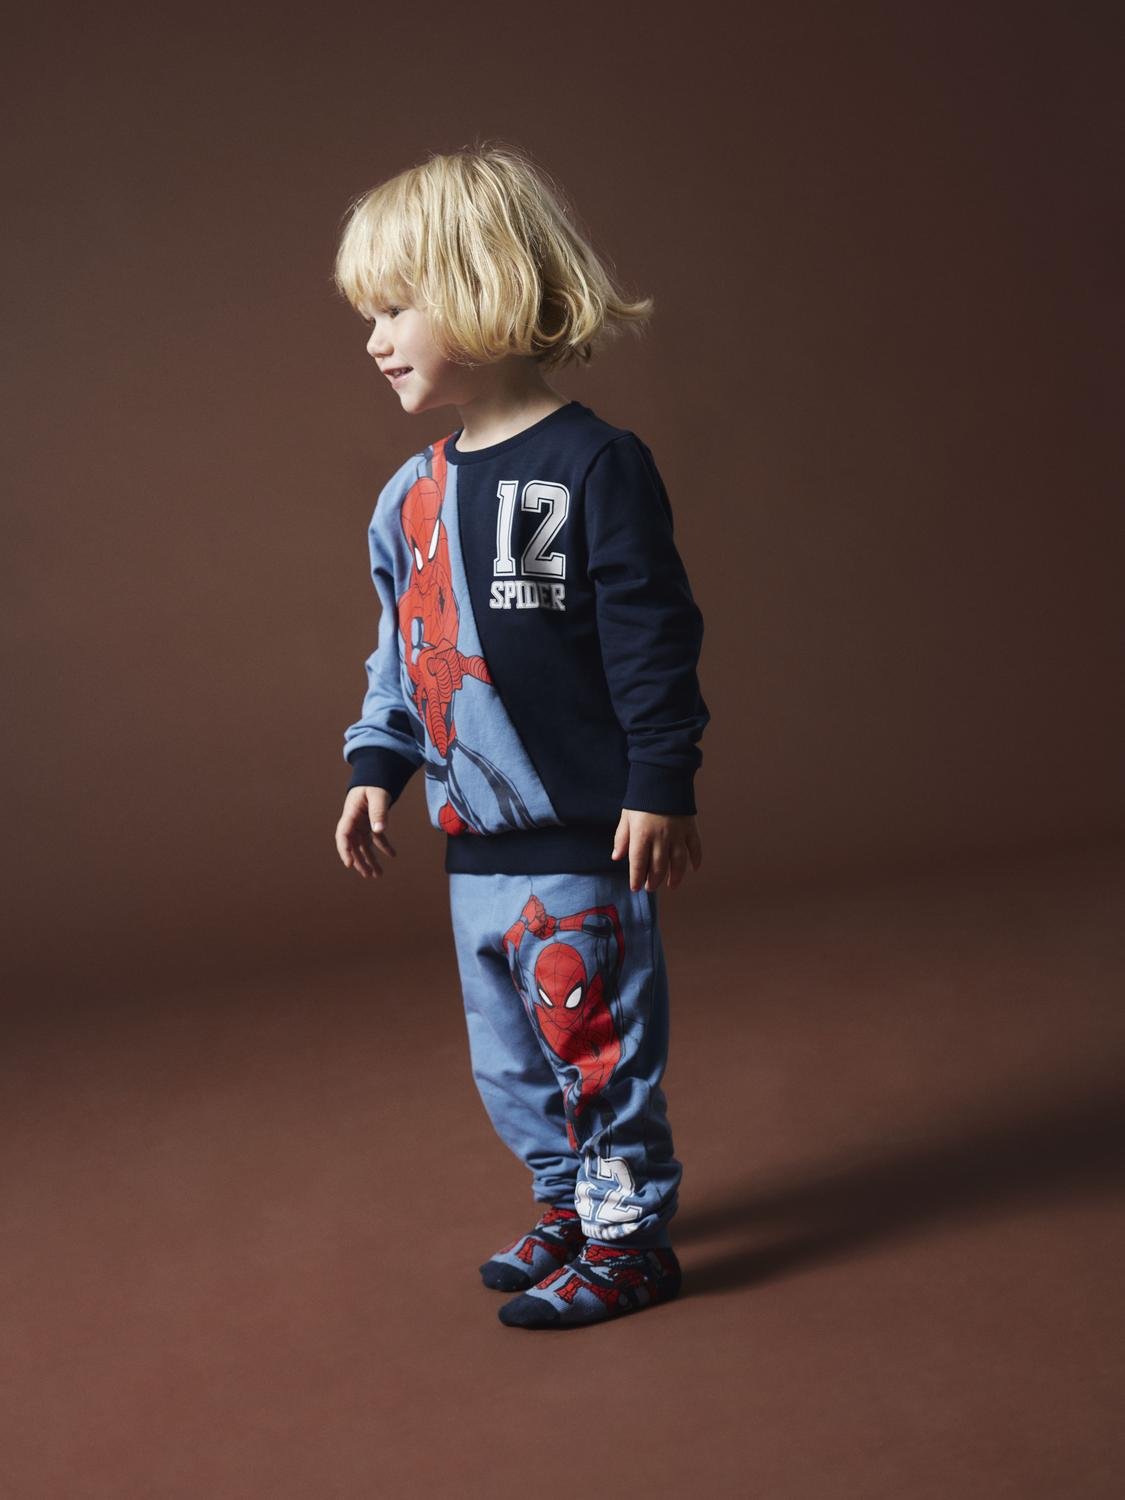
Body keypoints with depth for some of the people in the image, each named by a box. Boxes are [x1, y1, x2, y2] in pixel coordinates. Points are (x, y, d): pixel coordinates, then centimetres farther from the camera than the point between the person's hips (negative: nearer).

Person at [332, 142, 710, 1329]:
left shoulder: (593, 465, -13)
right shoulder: (410, 496, 8)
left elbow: (654, 640, -14)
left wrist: (661, 787, -15)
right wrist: (377, 767, 11)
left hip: (583, 830, -7)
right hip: (473, 834, 8)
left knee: (594, 1033, 1)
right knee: (507, 1049, 17)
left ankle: (630, 1233, 17)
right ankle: (564, 1204, 34)